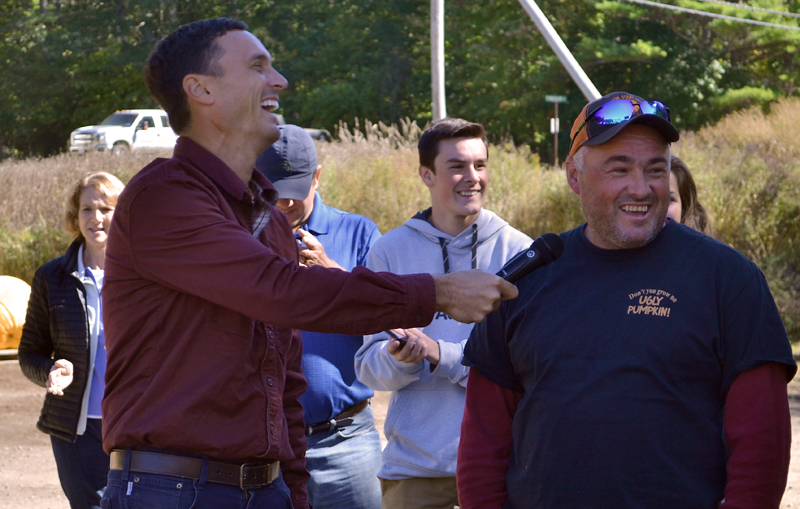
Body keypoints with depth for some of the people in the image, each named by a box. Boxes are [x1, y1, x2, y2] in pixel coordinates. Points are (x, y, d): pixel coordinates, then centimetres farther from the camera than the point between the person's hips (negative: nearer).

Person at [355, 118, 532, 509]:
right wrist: (400, 358, -19)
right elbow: (369, 366, 3)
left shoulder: (517, 251, -1)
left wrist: (442, 356, -18)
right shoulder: (389, 251, 5)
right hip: (413, 461, 1)